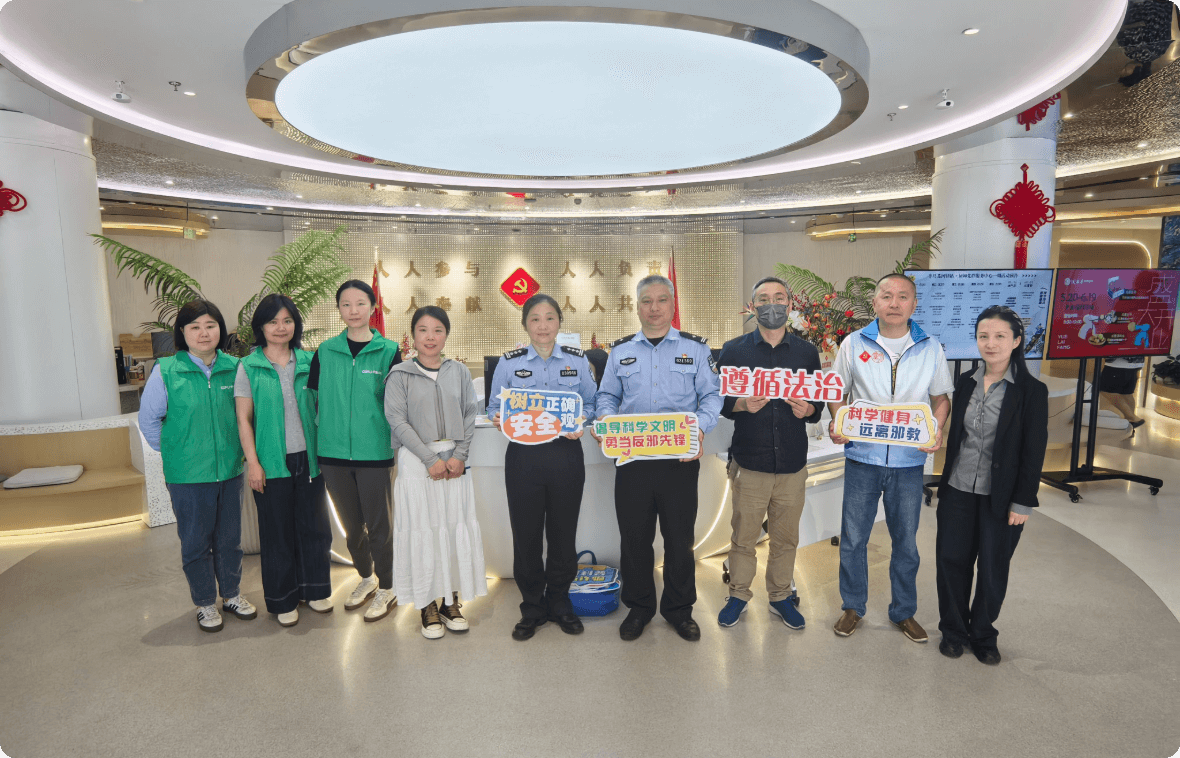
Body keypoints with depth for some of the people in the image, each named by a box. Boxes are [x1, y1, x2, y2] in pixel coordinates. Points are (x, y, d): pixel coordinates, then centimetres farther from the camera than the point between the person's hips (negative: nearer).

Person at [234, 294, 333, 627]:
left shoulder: (308, 362, 6)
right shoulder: (248, 366, 0)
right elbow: (244, 419, -1)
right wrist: (252, 462, -7)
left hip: (309, 457, 2)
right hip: (272, 461, -2)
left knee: (314, 525, 9)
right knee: (277, 530, 7)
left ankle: (314, 589, 27)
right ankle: (283, 600, 23)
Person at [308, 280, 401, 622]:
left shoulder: (388, 351, -3)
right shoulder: (325, 351, 4)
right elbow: (313, 397, 10)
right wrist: (316, 438, 7)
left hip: (374, 452, -3)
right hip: (333, 453, 3)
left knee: (377, 525, 6)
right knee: (351, 525, 17)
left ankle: (386, 589, 27)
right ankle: (366, 578, 40)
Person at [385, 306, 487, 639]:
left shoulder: (459, 372, 8)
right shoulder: (400, 375, -1)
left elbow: (470, 414, 5)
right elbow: (398, 421, -7)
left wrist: (460, 455, -7)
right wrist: (431, 459, -12)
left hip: (454, 460, 3)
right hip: (417, 461, -2)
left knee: (457, 527, 5)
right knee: (423, 529, 2)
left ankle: (451, 602, 20)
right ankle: (428, 607, 17)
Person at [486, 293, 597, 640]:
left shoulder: (577, 360, 6)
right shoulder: (509, 362, 4)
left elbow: (592, 403, 6)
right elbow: (494, 407, 6)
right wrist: (501, 419, -16)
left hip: (566, 454, 1)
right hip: (523, 456, 0)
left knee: (563, 531, 9)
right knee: (526, 534, 6)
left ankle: (559, 602, 31)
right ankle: (532, 608, 25)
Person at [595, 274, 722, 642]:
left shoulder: (695, 348, 6)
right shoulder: (620, 350, 12)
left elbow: (711, 395, 2)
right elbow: (606, 397, 14)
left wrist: (700, 427, -16)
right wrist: (608, 422, -7)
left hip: (680, 458, -1)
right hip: (632, 457, 2)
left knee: (680, 536, 8)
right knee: (634, 536, 9)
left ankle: (678, 608, 28)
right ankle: (638, 606, 28)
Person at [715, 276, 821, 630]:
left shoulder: (807, 352, 9)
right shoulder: (733, 351, 3)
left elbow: (819, 403, 11)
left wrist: (809, 410, -12)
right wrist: (743, 404, -18)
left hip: (793, 463, 2)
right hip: (749, 461, -2)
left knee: (786, 537, 12)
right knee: (743, 535, 6)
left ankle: (780, 596, 30)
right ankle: (738, 594, 26)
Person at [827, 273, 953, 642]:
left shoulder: (931, 349, 2)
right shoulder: (854, 344, -1)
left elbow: (941, 398, 9)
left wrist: (937, 431, -9)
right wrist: (837, 424, -12)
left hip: (909, 460, 1)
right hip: (862, 457, -1)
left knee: (906, 541, 13)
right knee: (853, 538, 9)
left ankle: (904, 611, 33)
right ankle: (853, 607, 28)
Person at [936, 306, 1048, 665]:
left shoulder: (1032, 391, -9)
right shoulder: (966, 383, 4)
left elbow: (1034, 451, -9)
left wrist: (1023, 502, -10)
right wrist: (946, 480, 11)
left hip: (1000, 497, -3)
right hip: (958, 491, 3)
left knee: (992, 570, 10)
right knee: (951, 561, 10)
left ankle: (983, 635, 31)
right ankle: (953, 631, 29)